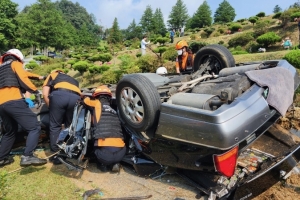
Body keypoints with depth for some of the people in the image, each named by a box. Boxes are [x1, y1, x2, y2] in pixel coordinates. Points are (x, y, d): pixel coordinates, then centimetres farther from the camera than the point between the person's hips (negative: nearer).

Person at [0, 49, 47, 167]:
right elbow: (23, 79, -5)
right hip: (14, 101, -8)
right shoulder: (15, 64, 11)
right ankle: (27, 156, -23)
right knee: (34, 127, -10)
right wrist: (35, 91, 5)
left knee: (10, 132, 24)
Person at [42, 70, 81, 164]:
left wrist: (51, 109, 27)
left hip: (59, 95, -3)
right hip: (75, 97, 3)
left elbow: (45, 94, 18)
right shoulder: (73, 80, 44)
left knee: (55, 126, 13)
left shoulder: (51, 75, 35)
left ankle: (56, 155, 15)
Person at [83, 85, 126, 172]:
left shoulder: (97, 103, 9)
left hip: (105, 151, -4)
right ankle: (113, 164, 16)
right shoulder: (114, 111, 22)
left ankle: (103, 164, 14)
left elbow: (85, 100, 27)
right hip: (121, 152, 4)